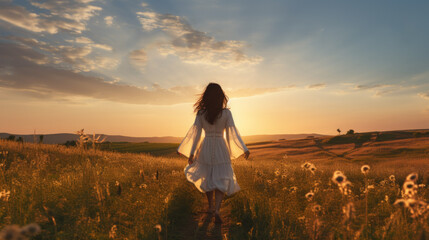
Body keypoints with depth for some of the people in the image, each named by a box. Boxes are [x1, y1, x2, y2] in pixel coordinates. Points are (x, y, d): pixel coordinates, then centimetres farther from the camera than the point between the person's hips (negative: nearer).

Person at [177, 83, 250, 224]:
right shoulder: (226, 113, -8)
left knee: (208, 178, 20)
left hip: (205, 149, 2)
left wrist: (191, 153, 0)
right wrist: (244, 149, -1)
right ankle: (217, 210, -12)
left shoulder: (201, 113, -5)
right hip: (221, 150, -2)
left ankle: (210, 207, 33)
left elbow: (195, 133, -5)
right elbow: (232, 133, -8)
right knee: (221, 181, 5)